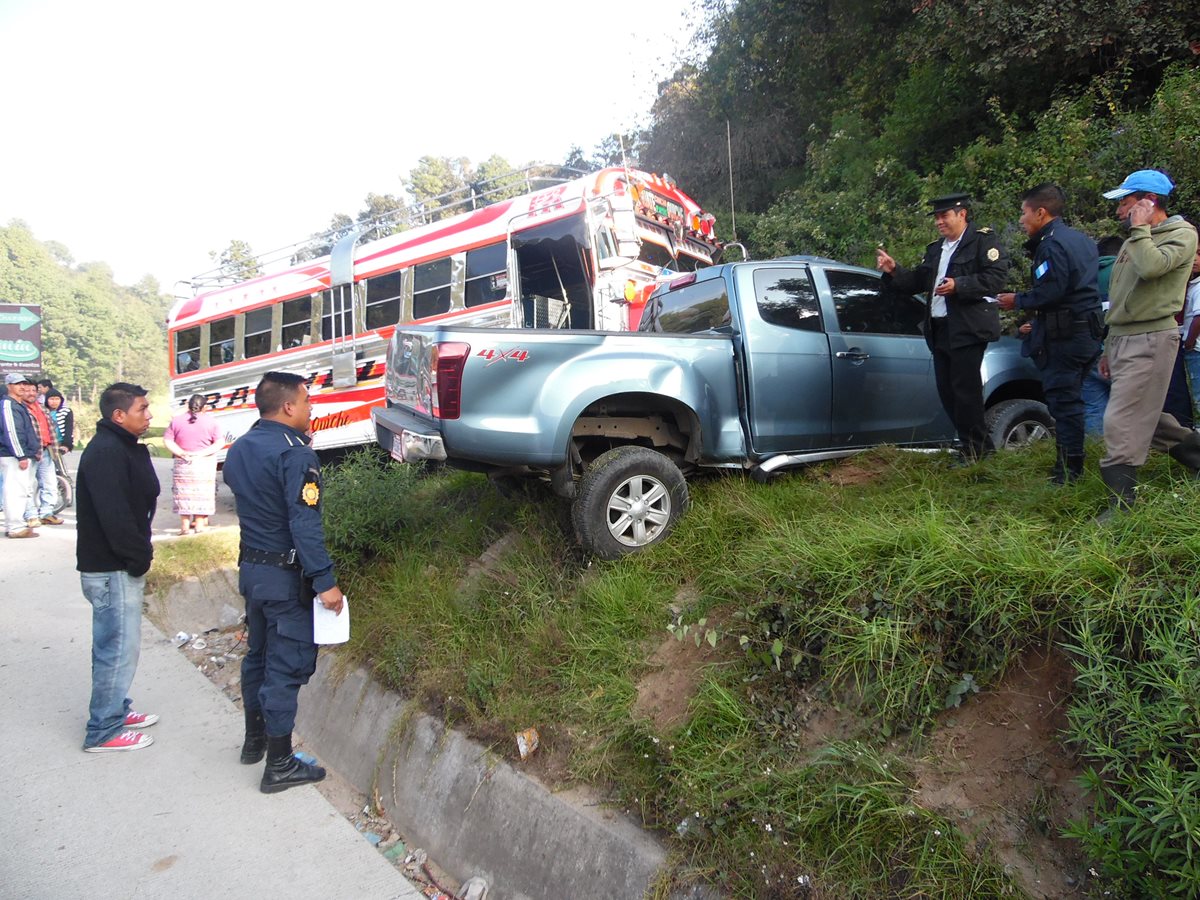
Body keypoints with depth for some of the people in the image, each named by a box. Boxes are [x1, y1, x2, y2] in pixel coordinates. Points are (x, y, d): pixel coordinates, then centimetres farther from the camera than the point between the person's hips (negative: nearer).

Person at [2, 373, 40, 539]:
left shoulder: (20, 405, 20)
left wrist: (32, 452, 21)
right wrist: (21, 456, -21)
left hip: (24, 456, 10)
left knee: (23, 491, 14)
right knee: (16, 491, -10)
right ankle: (16, 528, -9)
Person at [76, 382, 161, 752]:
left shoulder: (125, 447, 13)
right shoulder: (105, 452, -20)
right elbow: (114, 515, -26)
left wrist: (141, 553, 10)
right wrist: (139, 557, -18)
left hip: (121, 565, 10)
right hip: (110, 569, -10)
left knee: (115, 644, 20)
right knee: (118, 647, -2)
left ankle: (116, 709, 34)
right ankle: (103, 731, 9)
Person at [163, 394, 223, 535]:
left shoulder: (177, 420, 1)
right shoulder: (210, 422, -2)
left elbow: (167, 440, -6)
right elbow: (220, 443, -9)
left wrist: (181, 453, -10)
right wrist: (201, 453, -12)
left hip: (183, 464, 1)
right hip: (204, 464, -1)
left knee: (183, 493, 9)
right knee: (202, 493, 6)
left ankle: (185, 525, 9)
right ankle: (200, 523, 6)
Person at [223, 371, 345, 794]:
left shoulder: (239, 449, 6)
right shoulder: (295, 453, -20)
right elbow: (305, 525, -25)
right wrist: (326, 582, -23)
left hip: (251, 567, 9)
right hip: (285, 574, -9)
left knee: (258, 654, 21)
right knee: (287, 665, 0)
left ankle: (254, 739, 37)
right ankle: (279, 765, 8)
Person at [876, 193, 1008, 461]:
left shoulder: (983, 240, -2)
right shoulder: (935, 249, 23)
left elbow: (996, 277, -13)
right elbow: (917, 282, 18)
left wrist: (959, 285, -21)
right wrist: (893, 271, 4)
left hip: (967, 329, -8)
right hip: (939, 329, 8)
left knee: (966, 391, -7)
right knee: (947, 392, 8)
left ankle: (974, 452, 5)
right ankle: (982, 448, 20)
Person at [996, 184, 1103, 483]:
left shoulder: (1052, 244, -14)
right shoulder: (1081, 239, 17)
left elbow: (1051, 291, -23)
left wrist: (1018, 301, -8)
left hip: (1063, 335, -10)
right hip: (1087, 331, 10)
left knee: (1063, 400, -4)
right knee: (1070, 398, 16)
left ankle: (1068, 470, 1)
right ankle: (1072, 463, 23)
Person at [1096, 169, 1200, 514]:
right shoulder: (1136, 240, 21)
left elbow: (1152, 267, -28)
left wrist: (1140, 228, -12)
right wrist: (1110, 348, 23)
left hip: (1150, 340, -9)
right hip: (1124, 339, 9)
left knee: (1122, 424, -12)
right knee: (1146, 418, 14)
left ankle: (1120, 505, -8)